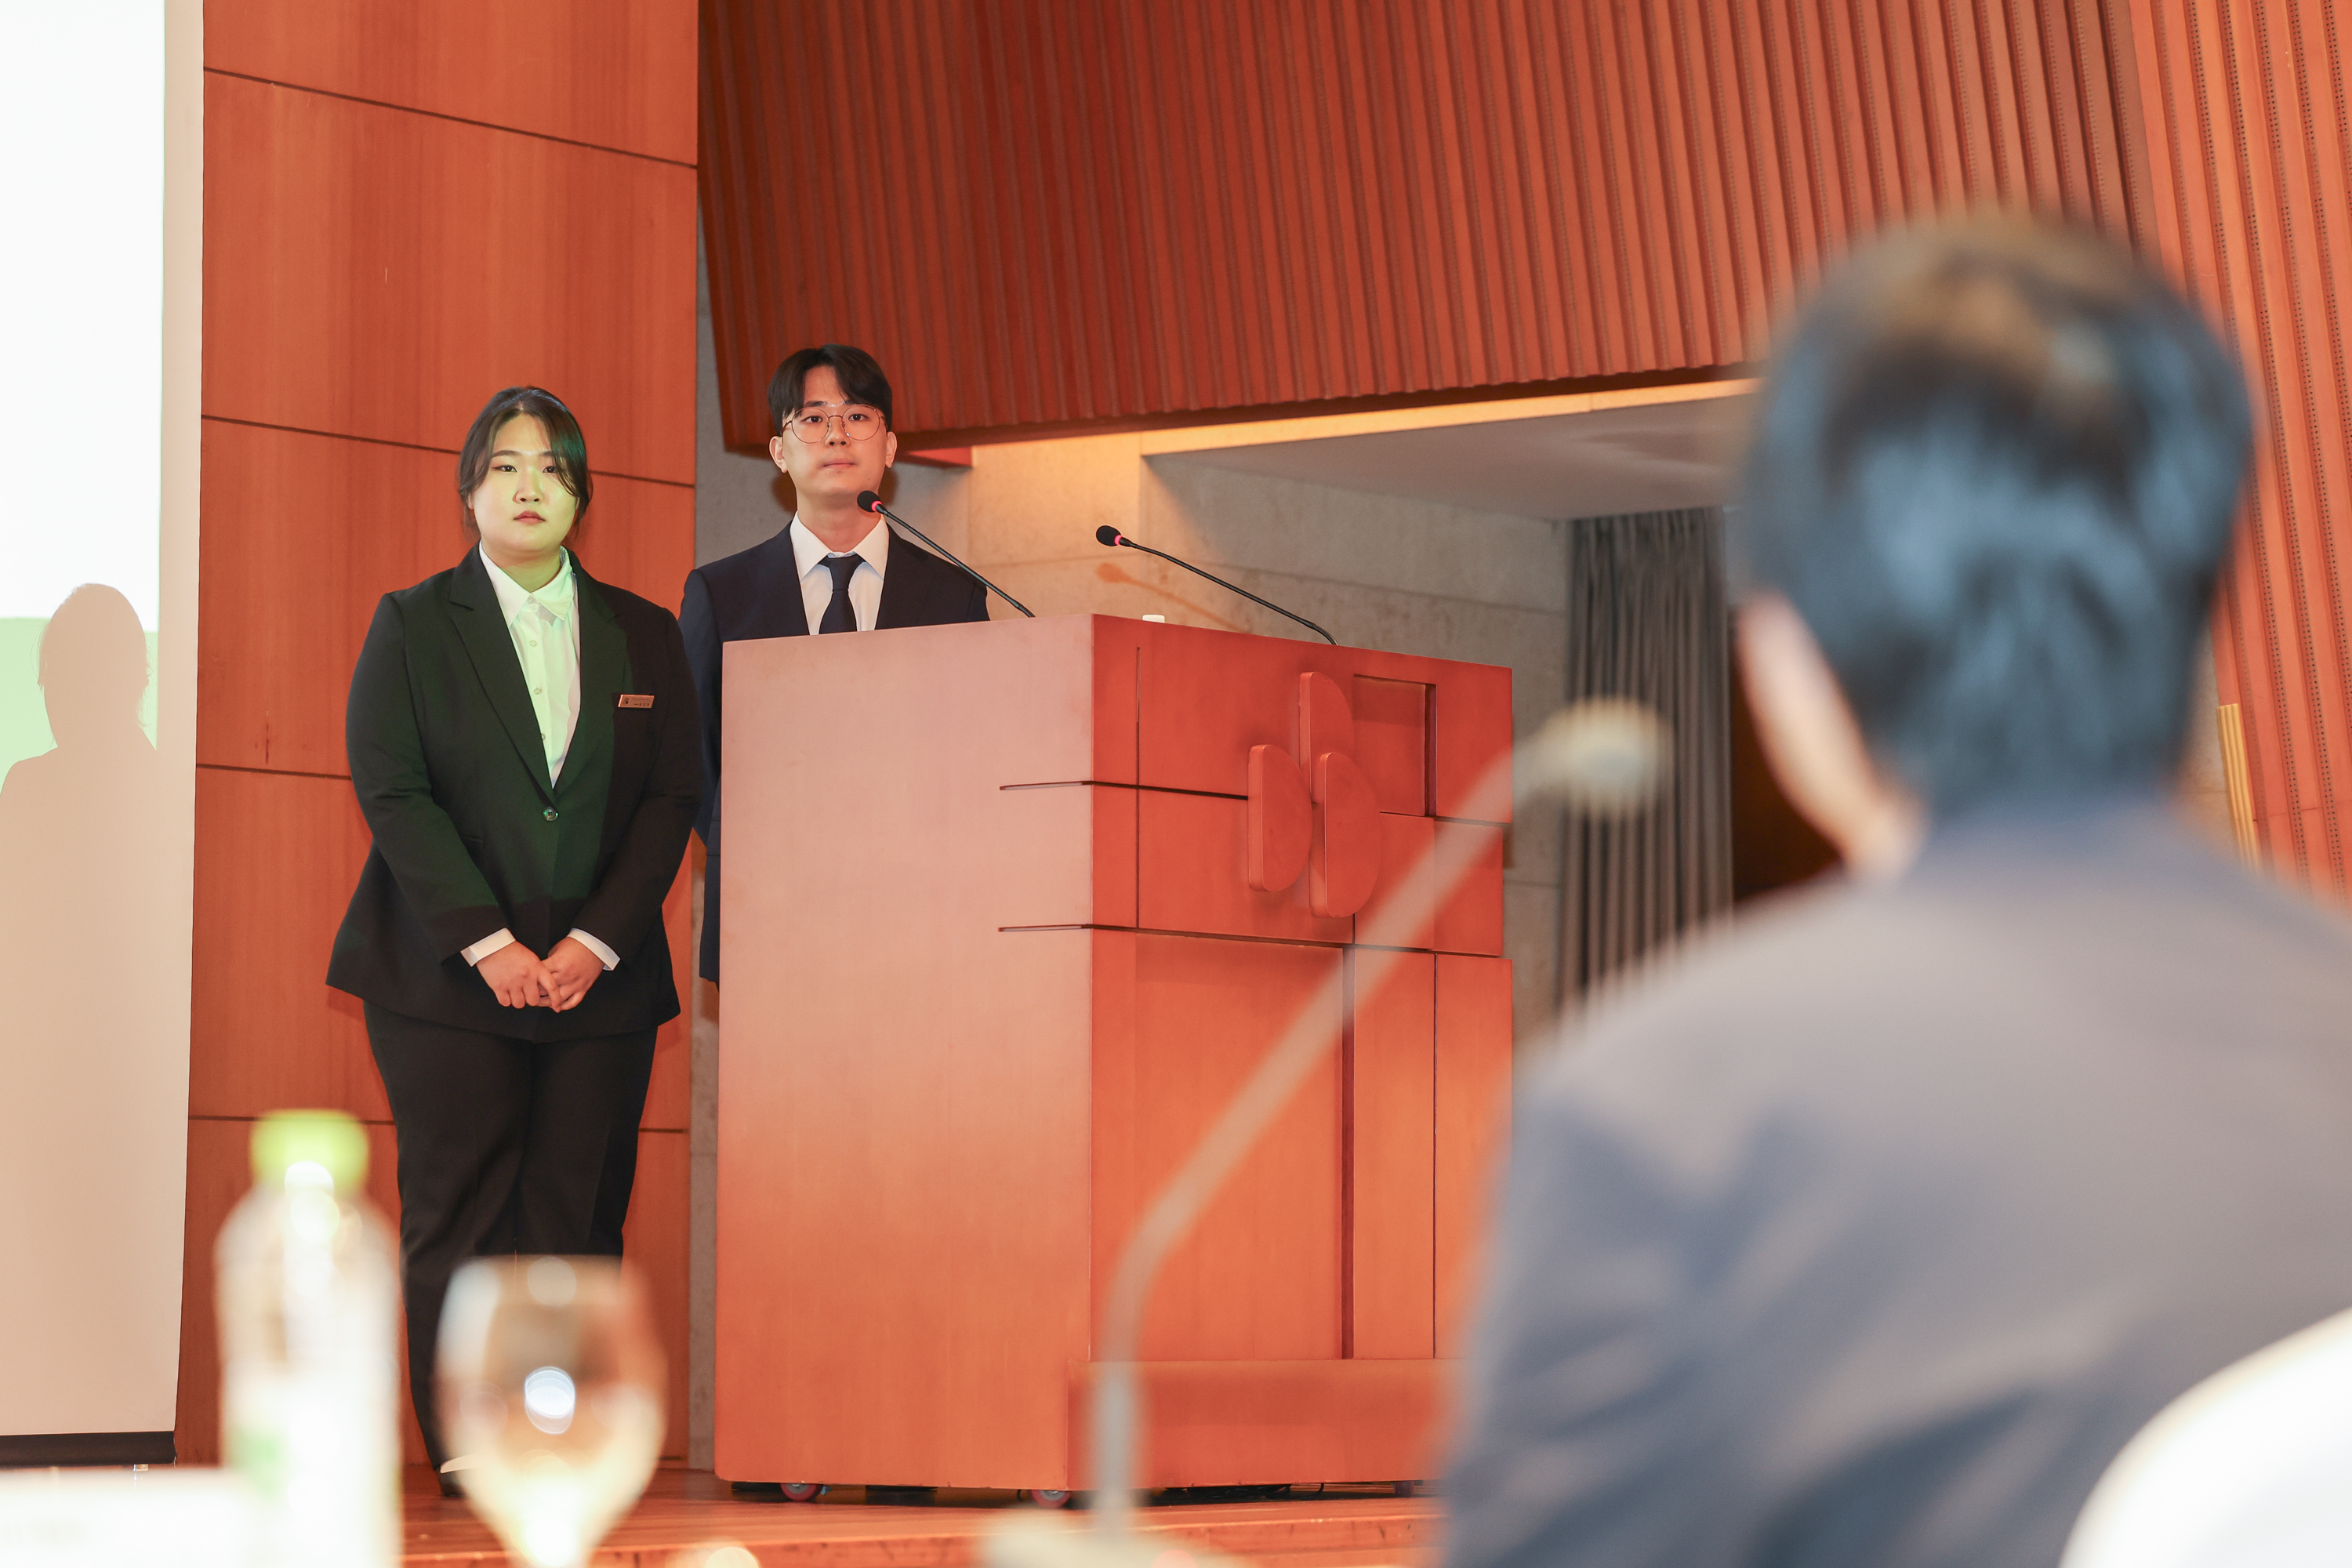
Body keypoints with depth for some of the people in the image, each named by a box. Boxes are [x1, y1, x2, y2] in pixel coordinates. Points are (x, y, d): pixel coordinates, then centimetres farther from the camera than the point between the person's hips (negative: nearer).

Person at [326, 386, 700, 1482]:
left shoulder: (643, 636, 12)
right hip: (448, 979, -2)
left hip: (600, 978, 2)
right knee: (459, 1217, -4)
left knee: (578, 1217, -2)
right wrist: (486, 944, -13)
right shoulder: (412, 625, 6)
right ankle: (467, 1451, -1)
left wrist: (597, 942, -9)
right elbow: (392, 792, -3)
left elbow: (671, 797, 5)